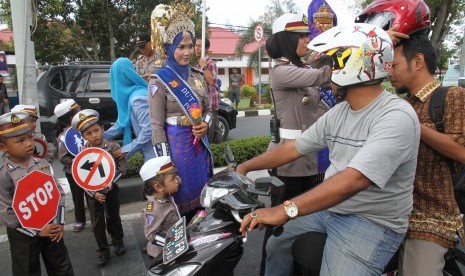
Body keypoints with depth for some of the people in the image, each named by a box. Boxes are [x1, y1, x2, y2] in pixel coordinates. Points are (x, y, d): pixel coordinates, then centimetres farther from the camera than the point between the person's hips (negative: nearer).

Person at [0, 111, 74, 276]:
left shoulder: (43, 165, -4)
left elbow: (58, 193, 0)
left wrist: (59, 222, -8)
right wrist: (37, 231, -17)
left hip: (51, 227, 3)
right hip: (23, 234, -3)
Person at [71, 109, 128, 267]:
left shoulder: (113, 147, -13)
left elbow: (123, 167, -11)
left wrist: (111, 180, -22)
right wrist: (93, 193, -17)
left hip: (111, 189, 0)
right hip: (94, 193, 0)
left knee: (114, 217, 17)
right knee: (97, 224, 8)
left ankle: (118, 241, 40)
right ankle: (103, 251, 25)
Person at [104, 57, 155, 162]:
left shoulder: (137, 98, -21)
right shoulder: (128, 95, 8)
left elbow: (148, 129, -25)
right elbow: (122, 122, 16)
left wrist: (127, 149, -16)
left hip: (155, 150, -9)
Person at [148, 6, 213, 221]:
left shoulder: (197, 76, 8)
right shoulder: (160, 80, -8)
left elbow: (208, 109, 16)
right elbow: (156, 125, -11)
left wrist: (206, 125, -8)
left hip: (200, 143, 6)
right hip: (176, 144, -6)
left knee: (201, 193, 15)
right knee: (181, 194, 5)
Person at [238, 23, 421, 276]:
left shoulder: (396, 117, -24)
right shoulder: (338, 113, 4)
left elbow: (353, 180, -35)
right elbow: (295, 147, 8)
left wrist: (285, 211, -38)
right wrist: (245, 167, 5)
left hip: (371, 222, -7)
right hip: (328, 207, 8)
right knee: (275, 242, 12)